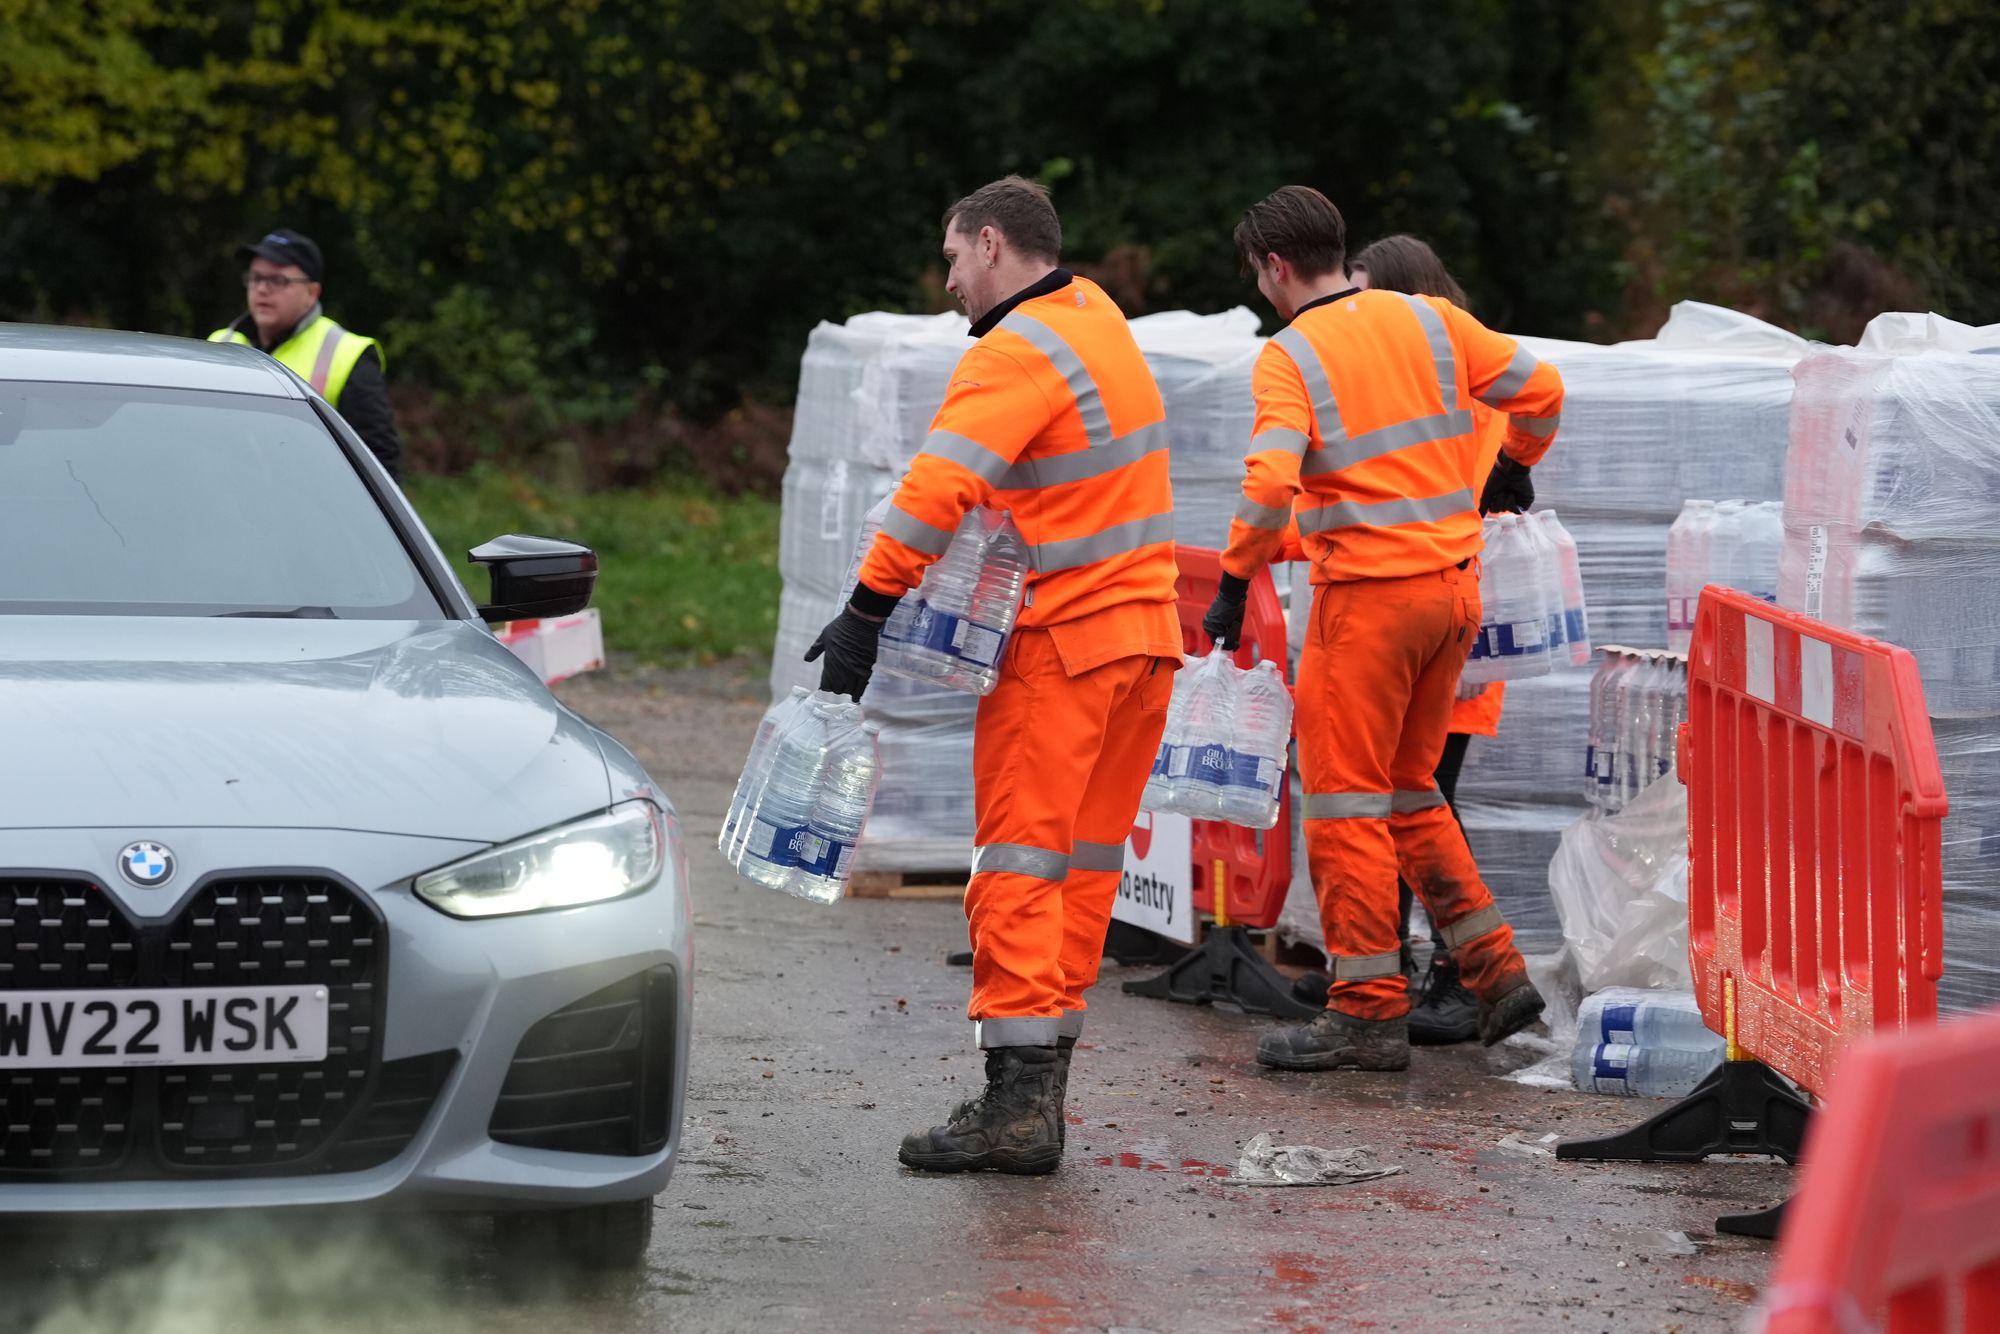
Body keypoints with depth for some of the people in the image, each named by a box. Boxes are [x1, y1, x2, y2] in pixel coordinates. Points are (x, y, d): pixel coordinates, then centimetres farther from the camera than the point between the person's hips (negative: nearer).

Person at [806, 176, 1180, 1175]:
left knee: (1018, 860, -7)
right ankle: (1039, 1091, 12)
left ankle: (1016, 1100, -12)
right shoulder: (1097, 316, 13)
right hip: (1145, 631, 8)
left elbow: (938, 489, -25)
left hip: (1061, 642, -8)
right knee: (1084, 866, 10)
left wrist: (867, 609, -24)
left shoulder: (1019, 354, -15)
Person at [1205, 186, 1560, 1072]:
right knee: (1410, 790, 19)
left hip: (1368, 595, -7)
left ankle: (1370, 1011, 2)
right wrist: (1513, 469, 27)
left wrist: (1235, 583, -14)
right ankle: (1495, 971, 16)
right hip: (1454, 579, 7)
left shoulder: (1288, 357, -10)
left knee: (1346, 798, 2)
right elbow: (1539, 389, 7)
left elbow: (1272, 481, -23)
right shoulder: (1429, 321, 7)